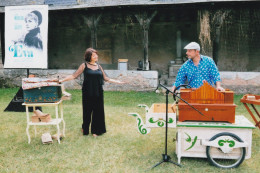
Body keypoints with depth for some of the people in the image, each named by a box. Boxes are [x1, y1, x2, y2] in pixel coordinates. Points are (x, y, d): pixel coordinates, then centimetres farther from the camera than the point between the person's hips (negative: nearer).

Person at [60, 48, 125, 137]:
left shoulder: (98, 66, 9)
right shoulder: (84, 65, -1)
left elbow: (106, 78, 14)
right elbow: (74, 75, -3)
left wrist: (117, 82, 12)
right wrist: (61, 80, -10)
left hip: (98, 93, 3)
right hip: (88, 93, -3)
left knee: (98, 111, 5)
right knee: (87, 111, 7)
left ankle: (96, 130, 22)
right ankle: (85, 129, 29)